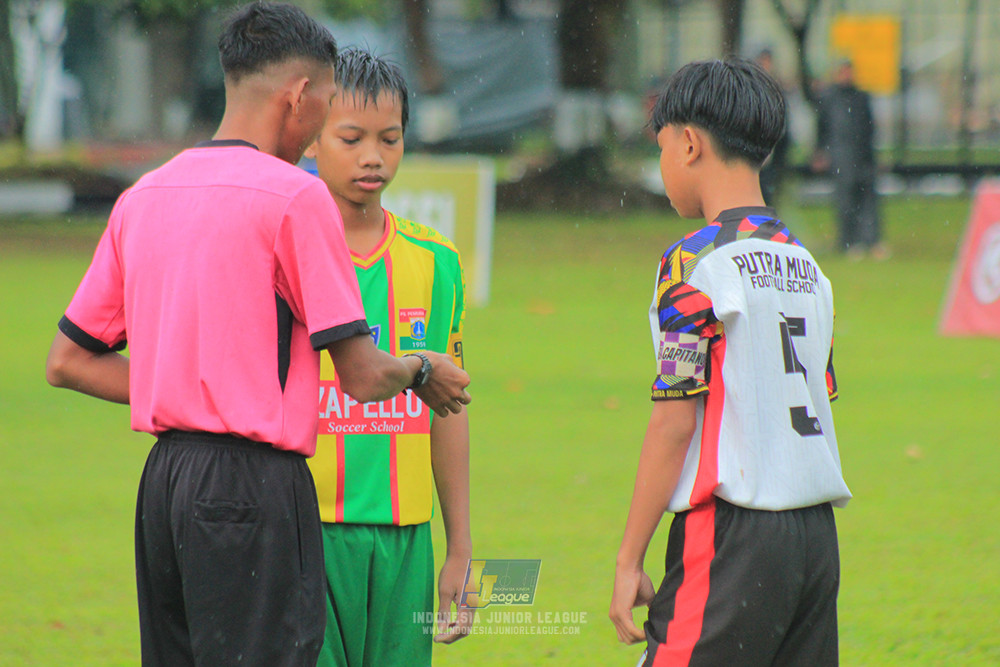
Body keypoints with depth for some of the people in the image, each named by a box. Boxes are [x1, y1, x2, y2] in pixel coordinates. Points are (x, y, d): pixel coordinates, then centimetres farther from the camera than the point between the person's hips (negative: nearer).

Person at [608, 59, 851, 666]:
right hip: (816, 535, 7)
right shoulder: (805, 265, 14)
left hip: (730, 532, -7)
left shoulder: (696, 263, -8)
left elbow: (675, 422, -11)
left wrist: (630, 561, -8)